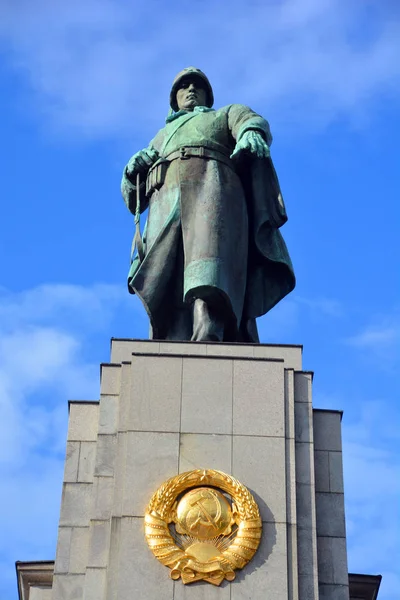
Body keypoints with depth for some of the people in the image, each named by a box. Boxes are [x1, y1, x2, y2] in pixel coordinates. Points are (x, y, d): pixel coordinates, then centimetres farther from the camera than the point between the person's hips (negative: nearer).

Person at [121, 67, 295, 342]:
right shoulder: (160, 140, 43)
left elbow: (254, 123, 8)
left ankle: (208, 339, -57)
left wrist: (251, 134, -19)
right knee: (169, 289, -23)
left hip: (214, 187, -3)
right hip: (166, 203, 3)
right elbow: (133, 199, 31)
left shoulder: (229, 113, 35)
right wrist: (133, 169, 8)